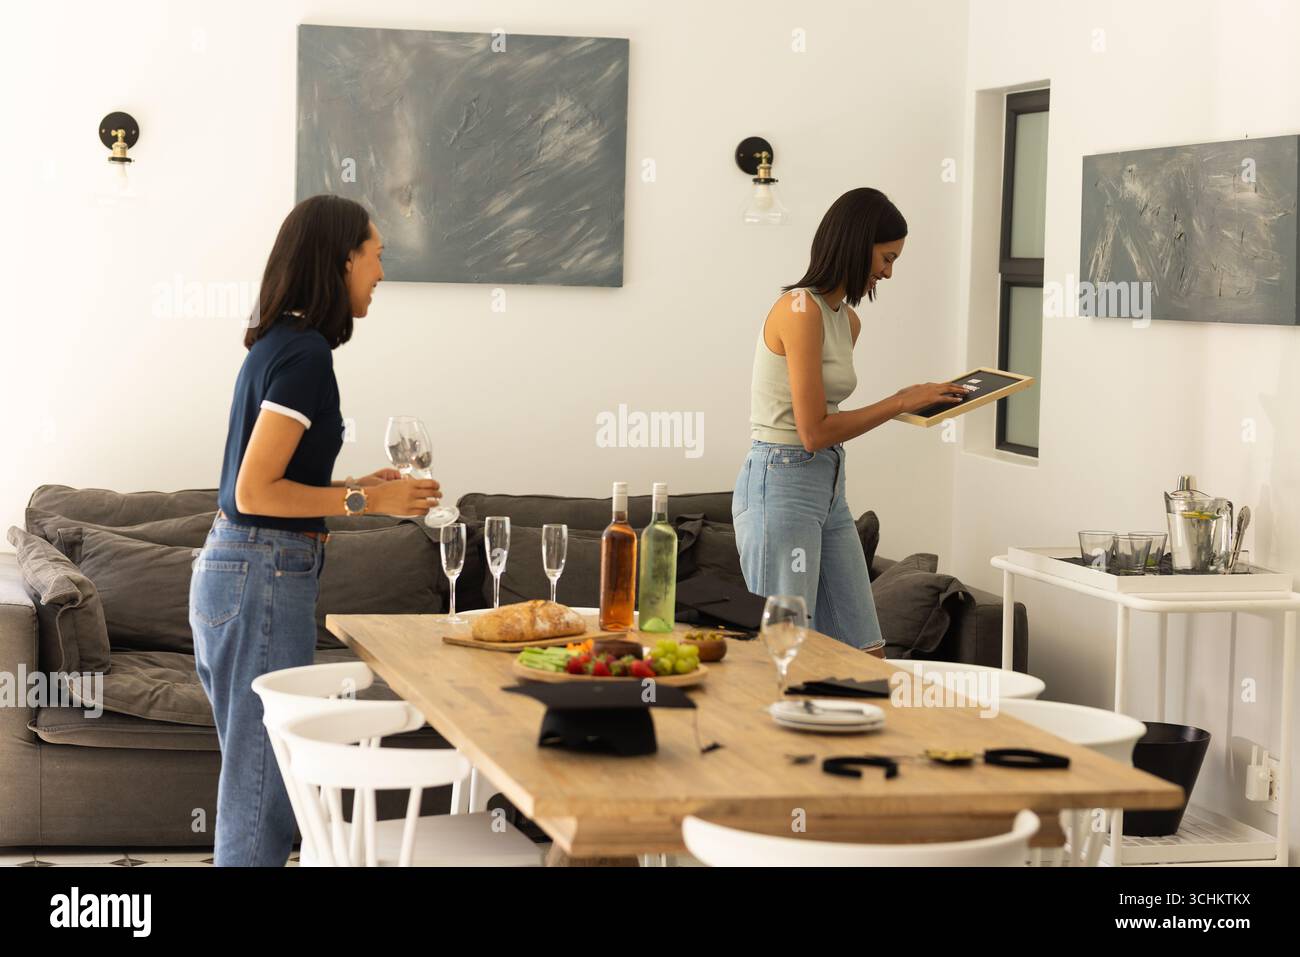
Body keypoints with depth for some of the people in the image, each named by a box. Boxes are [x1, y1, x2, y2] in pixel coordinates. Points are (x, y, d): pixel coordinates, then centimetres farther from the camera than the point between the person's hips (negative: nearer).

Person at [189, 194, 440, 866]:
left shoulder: (279, 344, 13)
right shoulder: (304, 354, -16)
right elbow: (254, 492, -19)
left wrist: (358, 490, 15)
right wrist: (366, 500, -12)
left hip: (231, 569, 10)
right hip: (264, 577, -10)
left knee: (255, 778, 16)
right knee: (262, 786, -4)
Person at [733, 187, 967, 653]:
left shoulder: (847, 319, 13)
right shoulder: (800, 310, -16)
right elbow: (814, 432, -18)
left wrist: (912, 404, 9)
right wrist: (901, 401, -12)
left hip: (828, 490, 10)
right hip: (782, 487, -10)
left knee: (865, 655, 7)